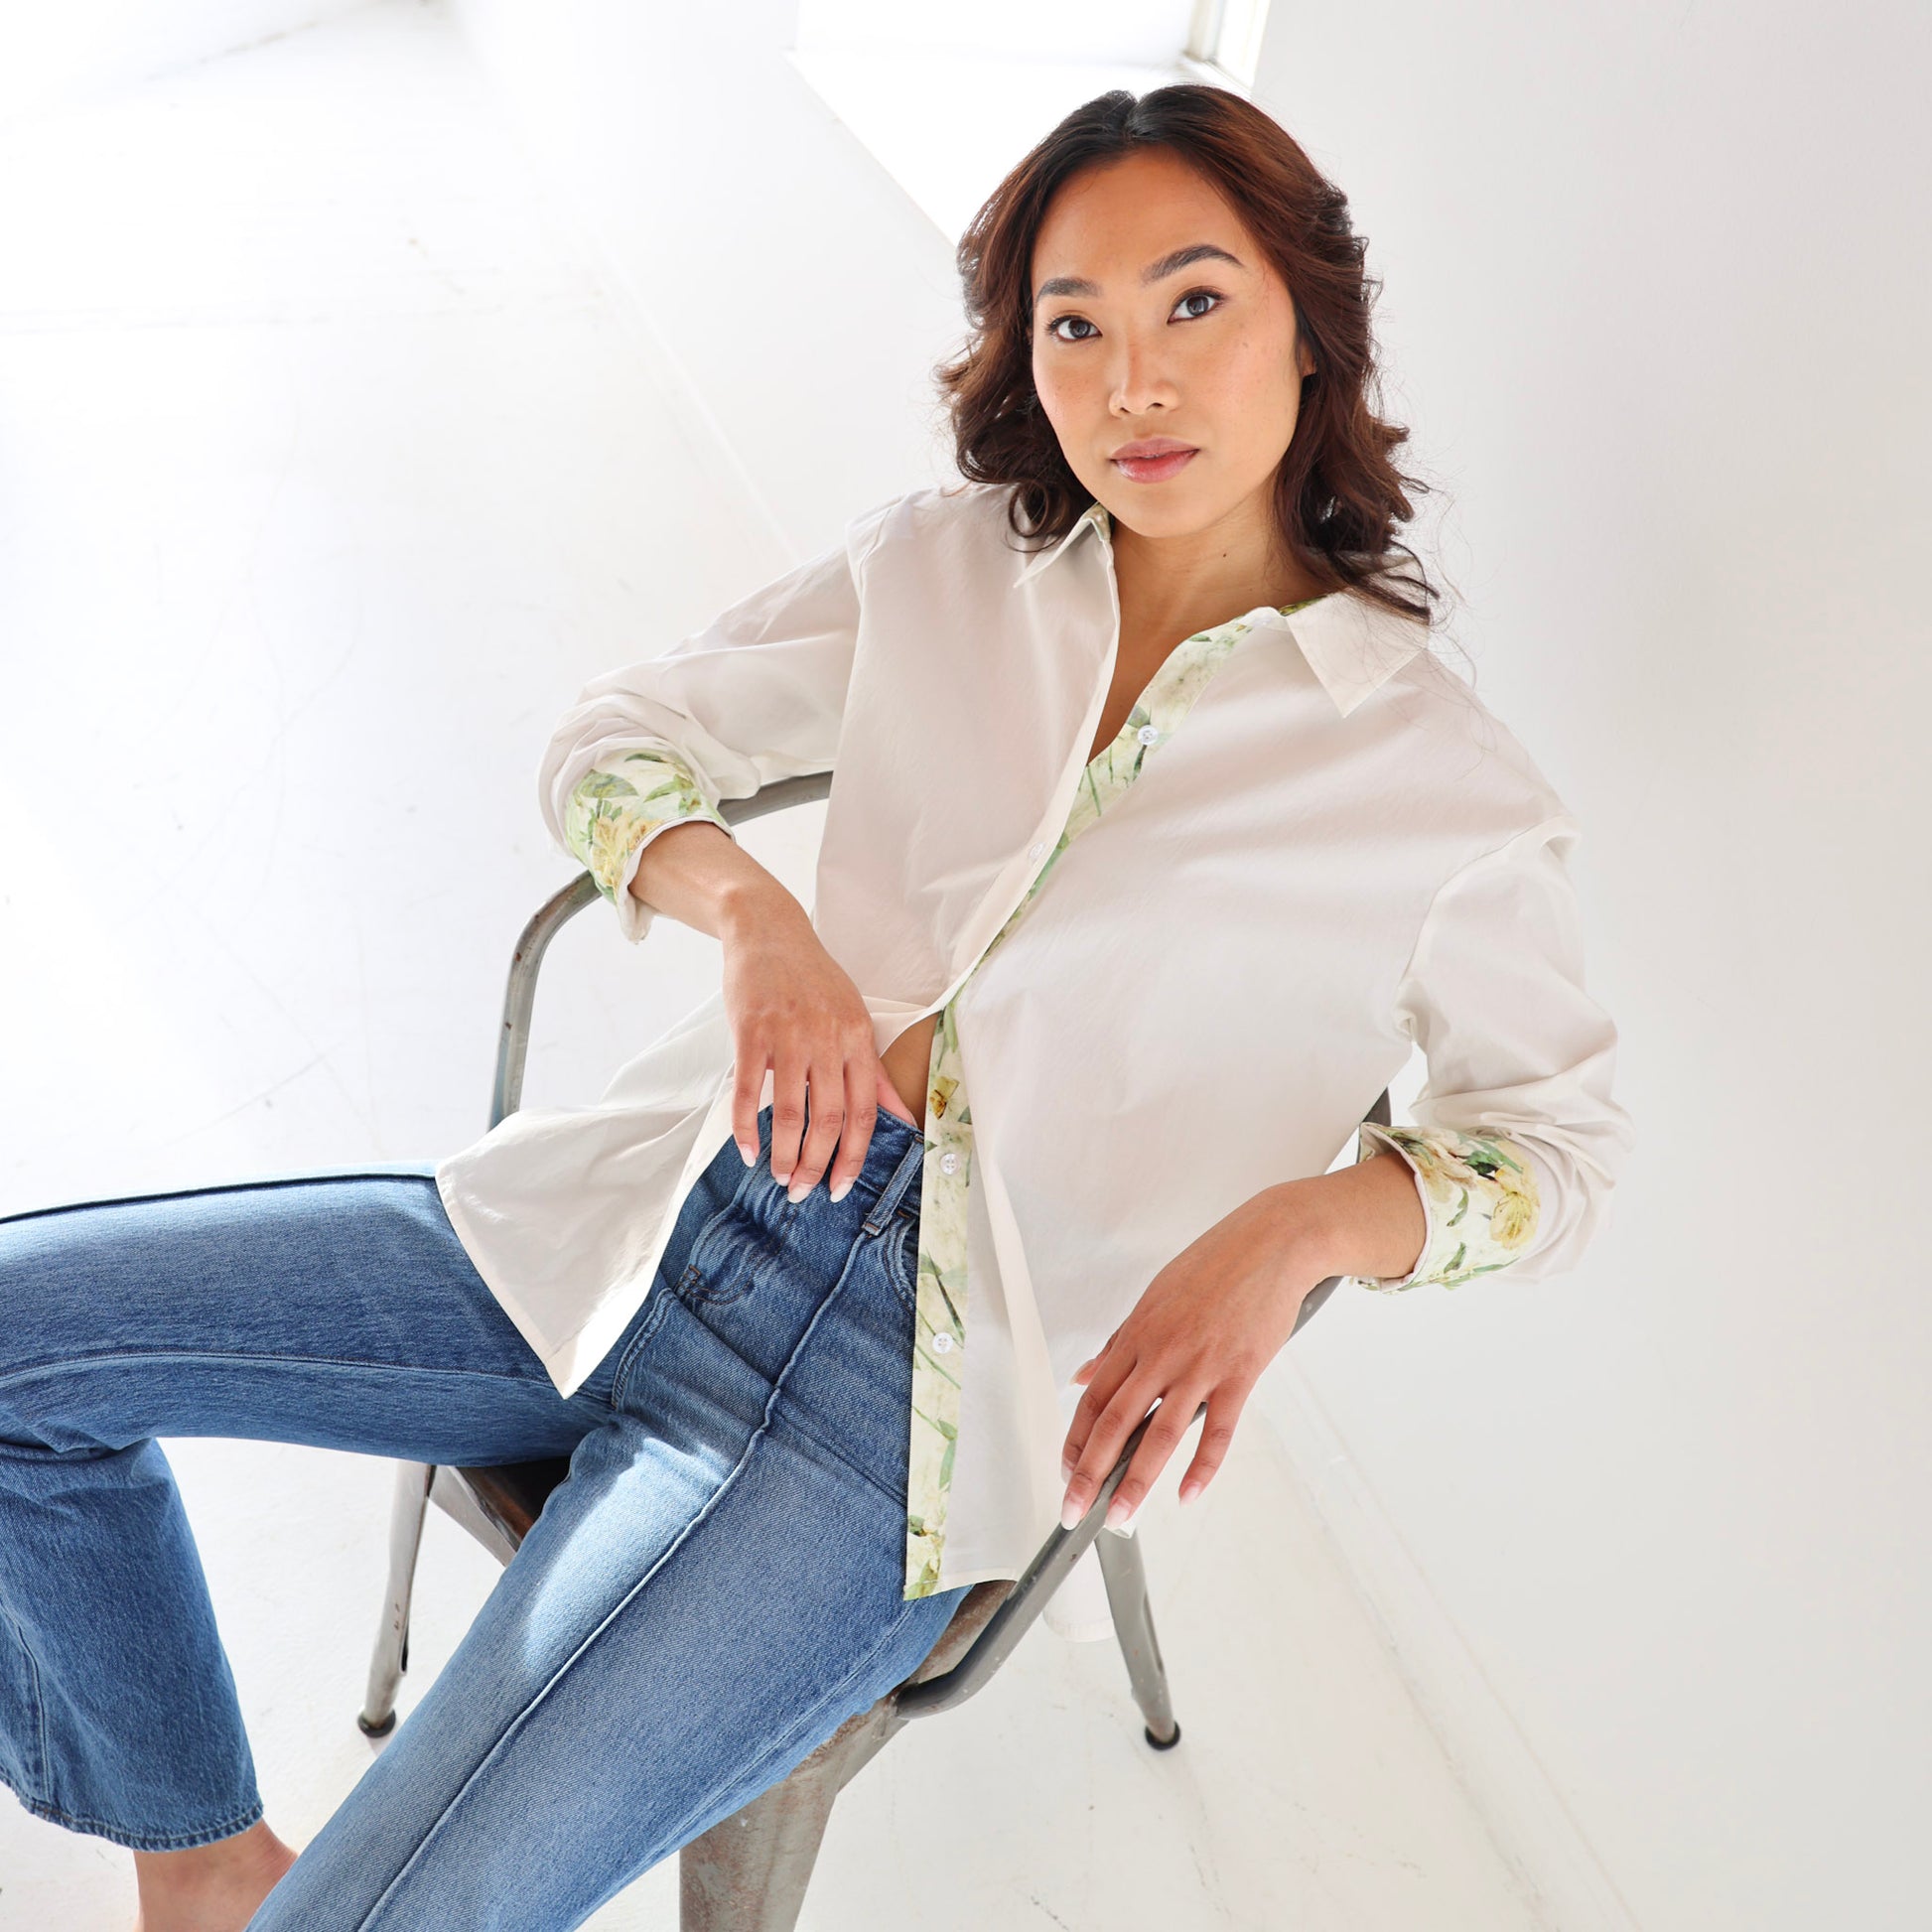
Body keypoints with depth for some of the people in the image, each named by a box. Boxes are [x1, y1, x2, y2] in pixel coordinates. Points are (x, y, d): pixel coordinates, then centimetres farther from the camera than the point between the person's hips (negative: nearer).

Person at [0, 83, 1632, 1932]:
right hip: (656, 1221, 5)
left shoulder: (1442, 779, -1)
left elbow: (1557, 1136, 8)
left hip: (911, 1395, -4)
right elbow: (610, 745, 12)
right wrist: (751, 910, -11)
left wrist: (1293, 1227, -13)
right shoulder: (941, 563, 8)